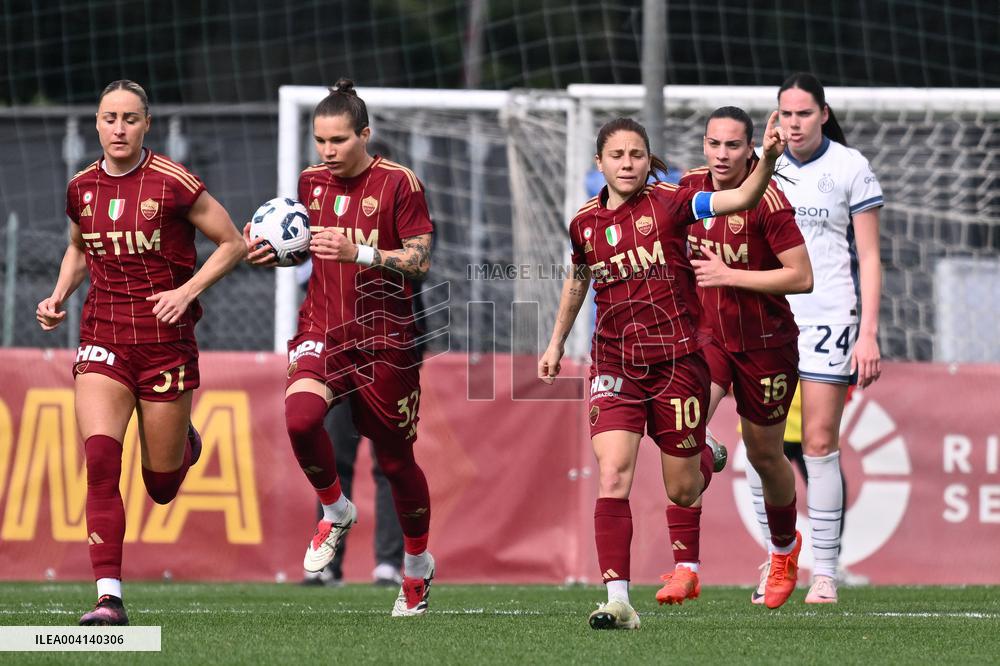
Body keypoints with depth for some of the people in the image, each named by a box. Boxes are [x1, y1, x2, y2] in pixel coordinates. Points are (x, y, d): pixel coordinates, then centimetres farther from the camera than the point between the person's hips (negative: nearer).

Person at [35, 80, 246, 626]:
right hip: (103, 339, 2)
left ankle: (184, 442, 46)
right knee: (100, 459, -18)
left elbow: (232, 244, -2)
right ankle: (109, 596, -18)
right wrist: (58, 297, 7)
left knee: (162, 487, 7)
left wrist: (187, 290, -15)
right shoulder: (81, 189, 4)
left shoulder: (173, 184, -10)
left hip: (165, 340, -2)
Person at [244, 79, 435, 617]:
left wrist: (359, 253, -25)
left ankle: (417, 563, 29)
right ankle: (335, 511, 1)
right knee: (299, 416, -26)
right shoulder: (311, 183, 7)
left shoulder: (398, 183, -8)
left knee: (395, 459, 7)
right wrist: (269, 253, 0)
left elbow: (420, 262, -11)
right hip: (322, 327, 3)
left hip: (383, 338, -3)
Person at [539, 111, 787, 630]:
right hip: (615, 366, 2)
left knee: (681, 490, 8)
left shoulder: (668, 204, -6)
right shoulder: (584, 223, 5)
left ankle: (704, 459, 47)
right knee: (612, 477, -16)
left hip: (676, 359, -2)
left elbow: (741, 199, -18)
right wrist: (556, 342, 26)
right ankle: (618, 600, -18)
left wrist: (768, 159, -34)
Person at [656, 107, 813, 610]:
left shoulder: (766, 199, -19)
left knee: (765, 457, 13)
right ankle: (685, 568, -22)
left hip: (765, 344, -3)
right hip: (705, 336, 3)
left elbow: (802, 277, -21)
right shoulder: (690, 187, -2)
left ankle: (785, 549, 44)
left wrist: (730, 276, -25)